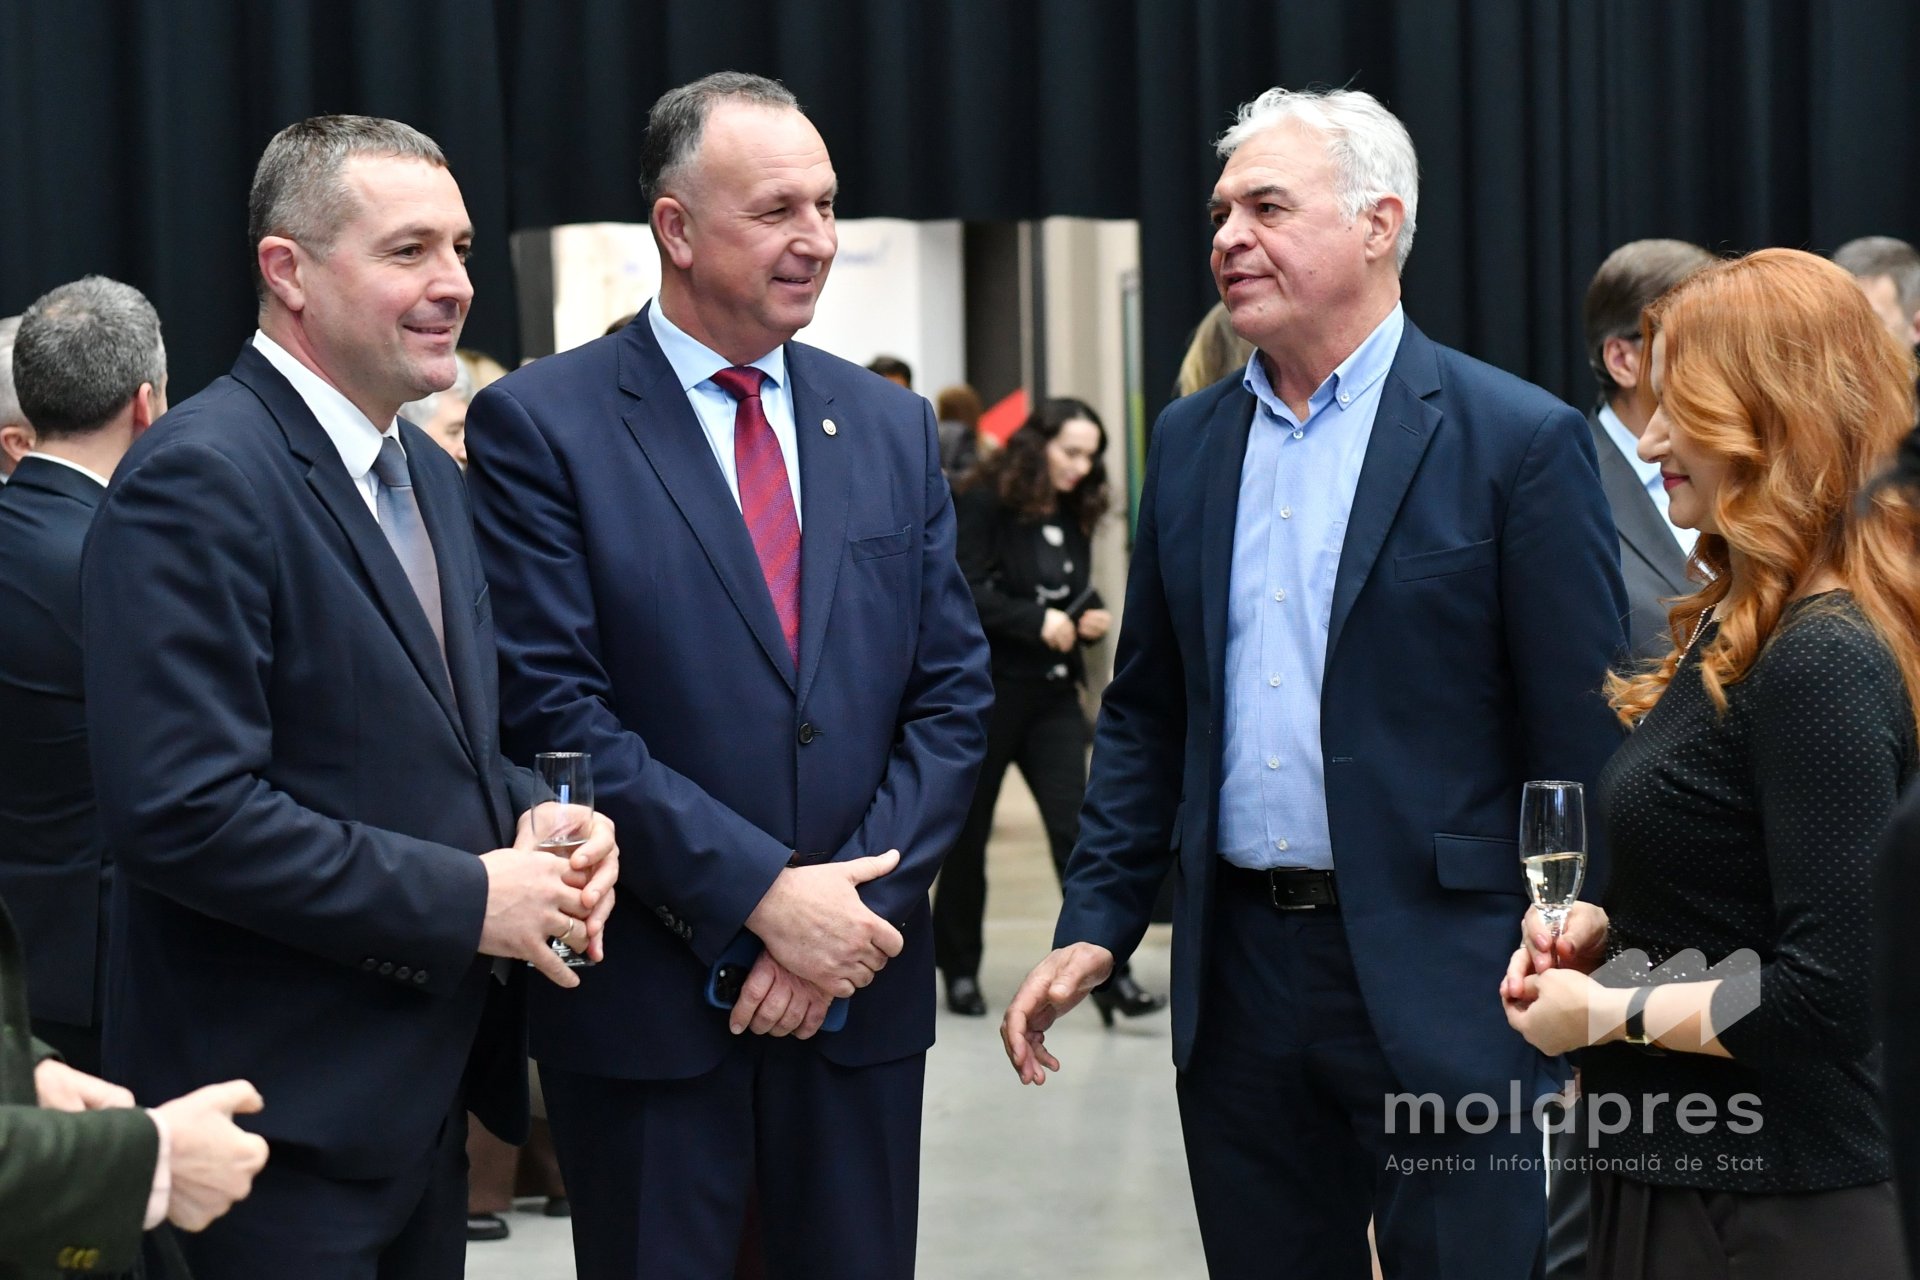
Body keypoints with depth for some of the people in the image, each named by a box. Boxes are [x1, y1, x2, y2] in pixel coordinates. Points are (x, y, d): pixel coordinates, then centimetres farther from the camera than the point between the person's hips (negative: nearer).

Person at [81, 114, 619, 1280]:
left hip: (423, 1095, 8)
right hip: (284, 1119, -8)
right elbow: (181, 811, -23)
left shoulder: (429, 473, 13)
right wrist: (466, 899, -19)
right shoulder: (200, 481, -16)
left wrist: (533, 821, 0)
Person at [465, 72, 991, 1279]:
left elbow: (952, 693, 6)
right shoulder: (541, 424, -5)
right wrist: (763, 896, -16)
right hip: (648, 1002, -4)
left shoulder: (892, 427, 10)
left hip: (861, 988, 4)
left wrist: (856, 912, -8)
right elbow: (552, 709, -12)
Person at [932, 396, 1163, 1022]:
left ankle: (1108, 974, -9)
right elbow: (964, 591, -18)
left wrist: (1090, 618, -1)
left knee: (1075, 827, -6)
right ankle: (959, 967, 22)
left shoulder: (1074, 513, 10)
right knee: (969, 829, 7)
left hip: (1053, 693, 5)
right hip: (985, 689, -5)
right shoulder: (984, 502, -10)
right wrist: (1035, 621, -24)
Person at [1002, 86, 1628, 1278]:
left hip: (1440, 986, -5)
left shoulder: (1520, 441, -7)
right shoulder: (1190, 441, 10)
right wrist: (1096, 924, 6)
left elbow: (1586, 751, -8)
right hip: (1241, 977, 5)